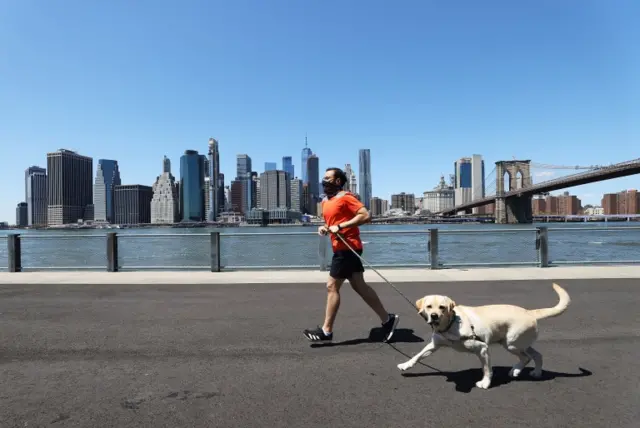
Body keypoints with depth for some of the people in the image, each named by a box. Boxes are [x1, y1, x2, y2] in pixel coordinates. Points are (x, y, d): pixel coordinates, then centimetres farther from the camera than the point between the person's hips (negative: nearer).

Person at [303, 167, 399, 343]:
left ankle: (326, 331, 4)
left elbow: (365, 215, -20)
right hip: (341, 248, 10)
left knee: (332, 287, -6)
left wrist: (340, 226, -23)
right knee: (359, 286, 12)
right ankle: (387, 319, 21)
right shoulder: (325, 201, 17)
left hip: (348, 248, -10)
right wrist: (324, 227, 5)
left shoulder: (345, 197, -11)